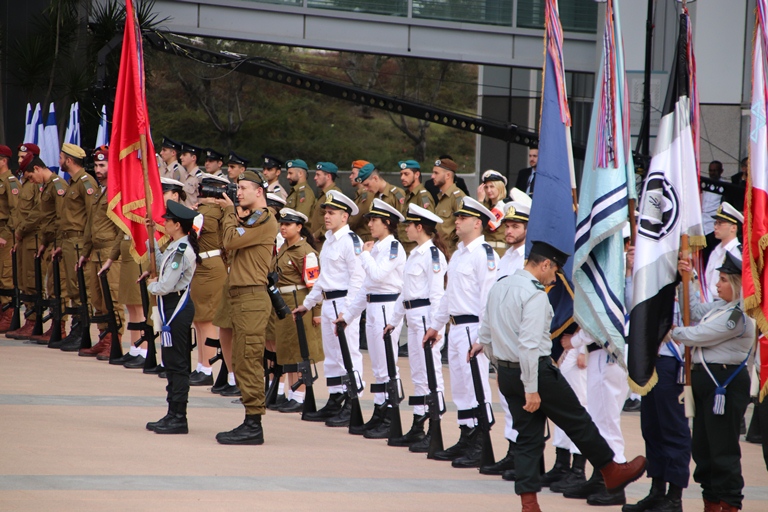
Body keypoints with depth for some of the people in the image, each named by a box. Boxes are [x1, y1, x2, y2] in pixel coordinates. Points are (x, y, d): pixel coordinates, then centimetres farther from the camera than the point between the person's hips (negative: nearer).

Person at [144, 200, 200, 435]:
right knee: (174, 364, 14)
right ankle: (174, 415, 20)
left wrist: (151, 285, -3)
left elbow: (165, 286, -23)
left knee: (176, 365, -6)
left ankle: (178, 418, -4)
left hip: (175, 309, -11)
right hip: (177, 307, 11)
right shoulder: (177, 247, 10)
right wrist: (151, 237, 21)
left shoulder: (181, 252, -21)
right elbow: (161, 266, 23)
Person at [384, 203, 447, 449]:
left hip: (426, 316, -10)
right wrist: (394, 320, 23)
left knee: (431, 372, -8)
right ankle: (417, 429, 18)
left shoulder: (433, 254, -13)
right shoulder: (415, 253, 16)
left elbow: (437, 293, -18)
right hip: (413, 318, 10)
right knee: (418, 374, 12)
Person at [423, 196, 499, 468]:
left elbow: (489, 295, -18)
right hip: (456, 329, 10)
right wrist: (436, 325, 26)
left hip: (473, 328, -10)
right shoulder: (459, 253, 17)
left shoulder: (484, 254, -12)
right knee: (460, 387, 12)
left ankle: (480, 448, -8)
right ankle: (466, 439, 18)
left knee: (476, 385, -9)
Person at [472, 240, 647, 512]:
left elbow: (487, 327, 20)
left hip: (505, 373, 8)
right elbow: (529, 344, -24)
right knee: (578, 421, 9)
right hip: (537, 369, -8)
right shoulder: (535, 294, -18)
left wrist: (481, 343, 42)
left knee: (528, 436, 11)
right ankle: (612, 472, 23)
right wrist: (531, 389, -23)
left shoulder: (499, 286, 7)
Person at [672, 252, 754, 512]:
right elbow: (696, 311, 28)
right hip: (707, 380, 10)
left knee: (722, 448, -5)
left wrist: (674, 333, 0)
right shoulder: (721, 306, 12)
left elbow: (701, 335, -17)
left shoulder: (739, 315, -18)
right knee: (702, 446, 13)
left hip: (725, 383, -10)